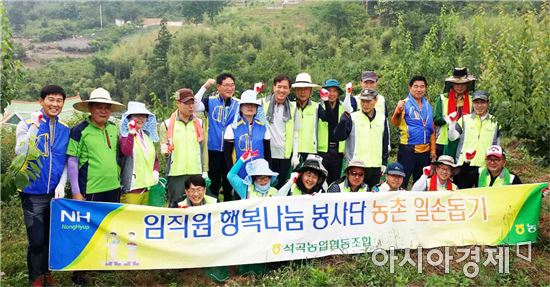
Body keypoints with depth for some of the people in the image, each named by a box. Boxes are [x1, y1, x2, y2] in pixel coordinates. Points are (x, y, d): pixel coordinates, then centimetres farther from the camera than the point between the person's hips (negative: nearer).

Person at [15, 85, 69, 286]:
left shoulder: (65, 130, 7)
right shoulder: (26, 124, -2)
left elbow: (66, 162, 9)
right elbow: (21, 153, -16)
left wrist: (61, 185, -4)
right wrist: (35, 126, -21)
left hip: (55, 192, 3)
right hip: (33, 192, -3)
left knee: (52, 237, 11)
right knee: (37, 240, -2)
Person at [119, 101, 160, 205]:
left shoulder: (148, 135, 17)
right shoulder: (125, 135, -2)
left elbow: (155, 157, 22)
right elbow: (126, 151, -22)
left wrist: (156, 171, 6)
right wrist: (131, 133, -22)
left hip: (149, 185, 6)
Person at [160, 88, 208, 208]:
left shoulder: (199, 123, 9)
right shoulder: (167, 125, 2)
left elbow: (204, 148, 11)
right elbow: (164, 150, 4)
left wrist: (205, 171, 6)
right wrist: (165, 151, -20)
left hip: (196, 173, 2)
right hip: (175, 174, -2)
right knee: (175, 206, 3)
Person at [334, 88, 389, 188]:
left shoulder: (382, 118, 10)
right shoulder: (352, 117, -2)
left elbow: (385, 143, 17)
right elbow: (339, 136, -14)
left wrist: (384, 163, 13)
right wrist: (344, 118, -25)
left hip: (376, 167, 4)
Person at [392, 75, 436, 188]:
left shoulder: (428, 106, 10)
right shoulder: (404, 104, -5)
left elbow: (432, 129, 15)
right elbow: (395, 123, -19)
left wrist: (433, 149, 10)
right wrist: (398, 112, -39)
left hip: (425, 151, 5)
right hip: (407, 149, -5)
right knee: (402, 181, -2)